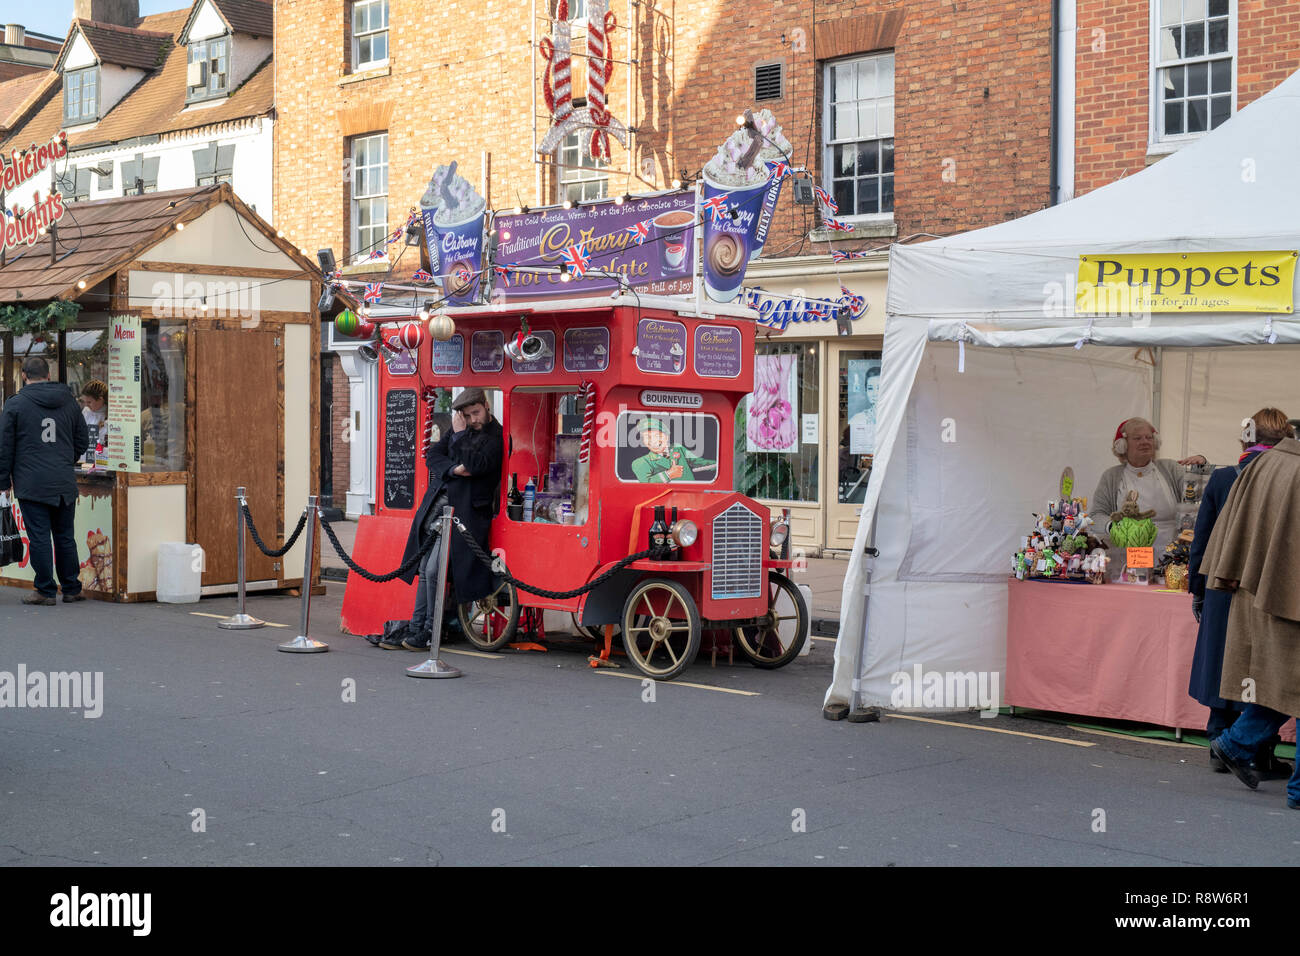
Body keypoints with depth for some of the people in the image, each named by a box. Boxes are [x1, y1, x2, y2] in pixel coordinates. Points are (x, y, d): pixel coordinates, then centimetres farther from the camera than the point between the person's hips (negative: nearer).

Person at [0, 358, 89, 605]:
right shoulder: (69, 402, 8)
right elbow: (82, 439, 15)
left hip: (32, 485, -4)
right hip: (65, 484, 4)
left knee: (39, 538, 0)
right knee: (65, 537, 12)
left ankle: (46, 591, 2)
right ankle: (71, 589, 16)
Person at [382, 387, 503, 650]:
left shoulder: (496, 437, -5)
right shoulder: (458, 430, 17)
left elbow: (473, 464, -18)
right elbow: (432, 455, 9)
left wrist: (459, 434, -8)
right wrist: (453, 469, -9)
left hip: (465, 511, -7)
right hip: (437, 505, 7)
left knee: (434, 570, -15)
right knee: (425, 571, 8)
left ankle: (431, 632, -2)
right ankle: (416, 629, 14)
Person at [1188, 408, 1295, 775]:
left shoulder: (1220, 480, -3)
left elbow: (1201, 541, 2)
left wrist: (1197, 590, 11)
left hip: (1224, 591, 2)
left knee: (1223, 663, 12)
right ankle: (1259, 754, 10)